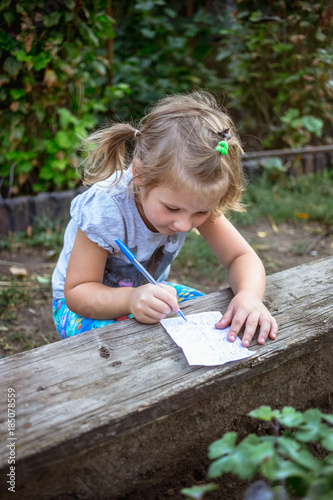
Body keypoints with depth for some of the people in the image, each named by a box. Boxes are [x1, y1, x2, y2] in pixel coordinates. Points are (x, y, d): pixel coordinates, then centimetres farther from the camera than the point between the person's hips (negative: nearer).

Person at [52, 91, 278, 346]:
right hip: (86, 303, -3)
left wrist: (249, 295, -39)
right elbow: (76, 292, -28)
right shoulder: (104, 209, -35)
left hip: (149, 291, 4)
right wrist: (130, 299, -48)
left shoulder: (196, 198, -21)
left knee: (222, 323, -17)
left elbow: (242, 257, -16)